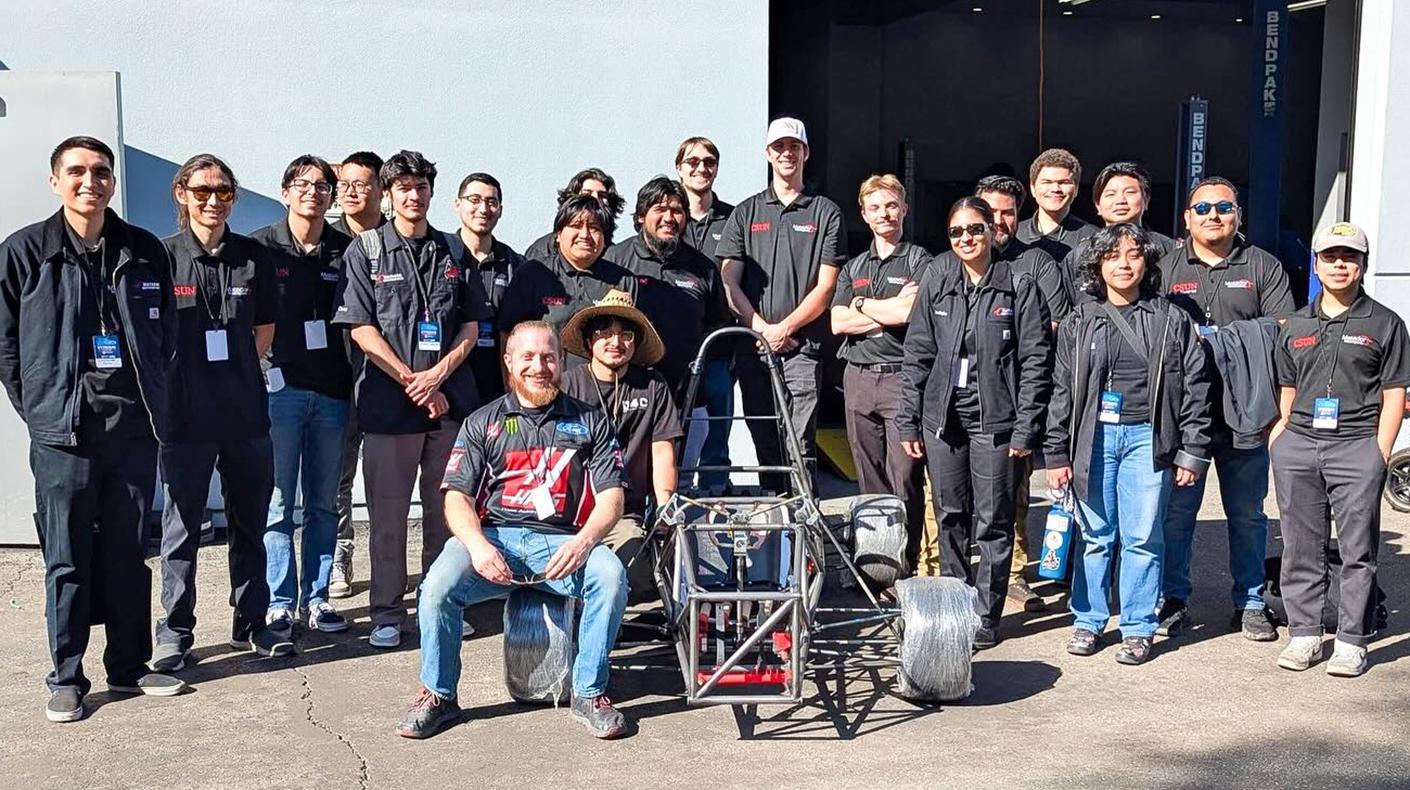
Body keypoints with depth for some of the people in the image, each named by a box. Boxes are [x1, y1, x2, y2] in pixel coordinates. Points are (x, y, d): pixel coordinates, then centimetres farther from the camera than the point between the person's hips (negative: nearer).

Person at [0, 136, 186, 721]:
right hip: (62, 435, -3)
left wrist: (152, 402, 10)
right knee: (67, 560, 4)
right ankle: (67, 678, 15)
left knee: (128, 555, 11)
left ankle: (129, 667, 23)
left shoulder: (145, 252, 7)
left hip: (134, 430, 3)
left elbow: (166, 334, 14)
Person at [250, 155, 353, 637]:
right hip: (279, 388, -3)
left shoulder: (346, 251, 9)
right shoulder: (262, 247, 1)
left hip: (332, 392, 3)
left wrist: (353, 381, 5)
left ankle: (316, 598, 19)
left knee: (324, 504, 9)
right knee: (277, 503, 0)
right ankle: (279, 603, 9)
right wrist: (265, 367, -8)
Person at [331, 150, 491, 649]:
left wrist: (437, 375, -6)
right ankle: (387, 613, 11)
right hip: (389, 400, -2)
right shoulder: (366, 250, 4)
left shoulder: (453, 252, 13)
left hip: (450, 399, 3)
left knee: (445, 508, 8)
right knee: (388, 512, 1)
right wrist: (412, 382, -10)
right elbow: (361, 329, -3)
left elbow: (471, 326, 10)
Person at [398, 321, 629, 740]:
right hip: (493, 537, 1)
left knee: (610, 576, -30)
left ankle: (590, 693, -12)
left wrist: (583, 541, -16)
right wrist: (477, 545, -16)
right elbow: (457, 497, 6)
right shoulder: (483, 423, 14)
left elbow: (611, 496, 5)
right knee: (439, 584, -28)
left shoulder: (590, 421, 14)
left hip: (562, 541, 0)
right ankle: (438, 695, -4)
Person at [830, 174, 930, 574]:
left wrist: (862, 305, 0)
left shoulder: (920, 262, 2)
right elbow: (838, 323, 5)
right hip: (858, 377, 5)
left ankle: (905, 566, -2)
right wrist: (890, 310, -4)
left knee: (904, 478, -7)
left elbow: (907, 313, -14)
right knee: (869, 480, 9)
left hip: (902, 377, -5)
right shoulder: (853, 268, 19)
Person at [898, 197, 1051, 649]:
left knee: (992, 523, 1)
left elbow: (1036, 361, -3)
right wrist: (908, 421, 4)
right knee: (950, 518, 10)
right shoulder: (936, 287, 8)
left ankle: (985, 616, 9)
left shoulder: (1019, 289, -1)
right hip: (942, 420, 3)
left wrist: (1026, 427, -8)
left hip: (994, 421, -3)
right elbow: (916, 356, 9)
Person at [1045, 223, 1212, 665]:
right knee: (1095, 536, 7)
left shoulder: (1172, 321, 5)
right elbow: (1062, 391, 6)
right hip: (1094, 436, 1)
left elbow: (1195, 388, 4)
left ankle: (1138, 629, 12)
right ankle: (1088, 621, 19)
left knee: (1142, 538, 2)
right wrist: (1056, 454, 2)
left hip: (1147, 438, -1)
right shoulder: (1079, 323, 7)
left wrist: (1192, 453, -1)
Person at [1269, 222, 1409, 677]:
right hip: (1298, 445, 3)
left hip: (1357, 446, -3)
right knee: (1301, 547, 7)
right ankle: (1304, 634, 16)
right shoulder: (1296, 325, 16)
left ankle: (1352, 642, 5)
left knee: (1358, 549, -2)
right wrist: (1280, 433, 6)